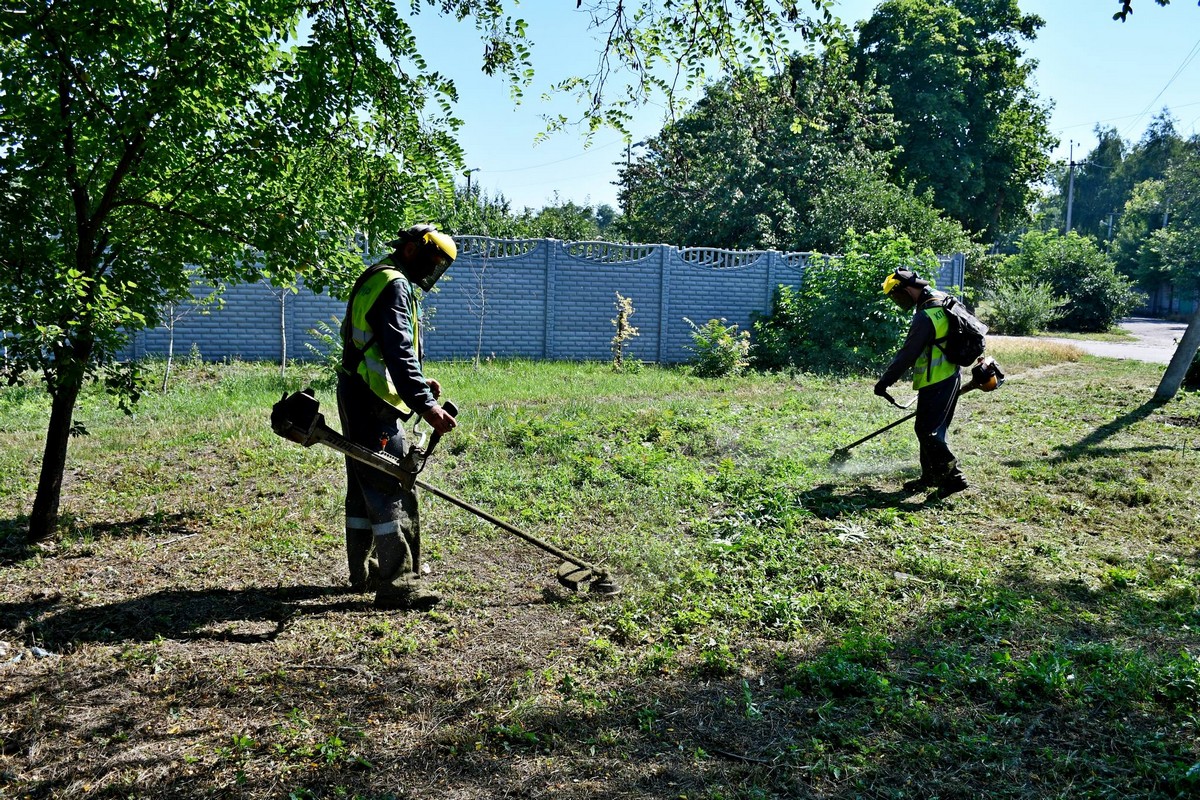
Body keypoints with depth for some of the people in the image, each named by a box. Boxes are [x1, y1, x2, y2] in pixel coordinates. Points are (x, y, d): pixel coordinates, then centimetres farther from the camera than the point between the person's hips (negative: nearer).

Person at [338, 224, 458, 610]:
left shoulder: (377, 280, 21)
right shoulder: (393, 285, -14)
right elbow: (398, 352, -25)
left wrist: (419, 384, 16)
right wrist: (426, 405, -31)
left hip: (357, 398, 11)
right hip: (372, 404, -11)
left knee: (364, 485, 16)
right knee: (392, 489, -11)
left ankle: (364, 572, 27)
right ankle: (397, 583, -9)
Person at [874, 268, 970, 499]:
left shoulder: (925, 316, -22)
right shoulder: (942, 300, 9)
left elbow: (907, 354, -20)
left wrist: (885, 381, -13)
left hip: (936, 382, -10)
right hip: (950, 376, 10)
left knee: (928, 431, -5)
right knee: (931, 430, 17)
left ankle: (954, 476, -1)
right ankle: (930, 476, 25)